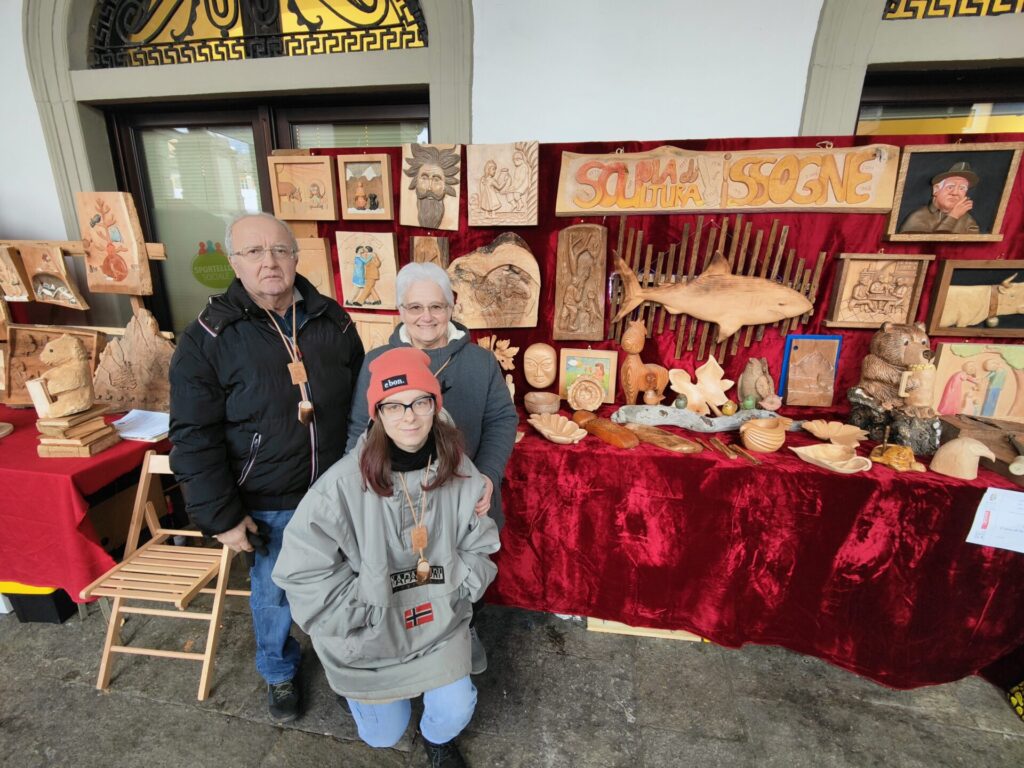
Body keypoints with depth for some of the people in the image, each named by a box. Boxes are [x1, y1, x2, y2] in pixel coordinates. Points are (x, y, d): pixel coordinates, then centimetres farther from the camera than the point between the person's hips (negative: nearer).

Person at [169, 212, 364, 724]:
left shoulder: (332, 321, -3)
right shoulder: (208, 337, -12)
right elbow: (194, 437, -10)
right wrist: (220, 516, -10)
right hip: (267, 505, -2)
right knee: (273, 595, 20)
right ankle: (279, 673, 49)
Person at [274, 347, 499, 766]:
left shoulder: (459, 473, -16)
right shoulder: (344, 482, -27)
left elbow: (480, 550, -3)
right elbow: (302, 572, -22)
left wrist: (451, 594, -14)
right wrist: (370, 612, -18)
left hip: (438, 619, 2)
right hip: (367, 629, -1)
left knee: (454, 711, -2)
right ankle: (355, 685, 51)